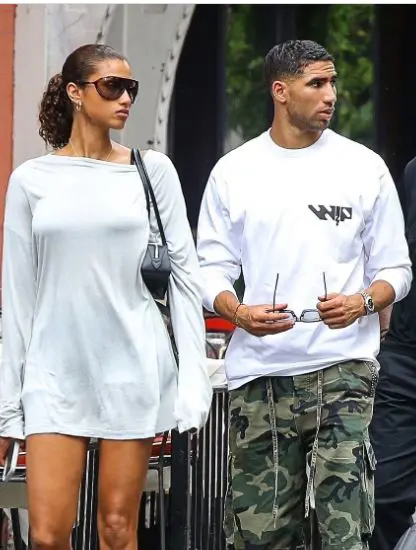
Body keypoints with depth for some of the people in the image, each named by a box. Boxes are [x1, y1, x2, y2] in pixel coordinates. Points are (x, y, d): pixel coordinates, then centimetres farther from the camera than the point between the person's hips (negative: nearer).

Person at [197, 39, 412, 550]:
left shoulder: (364, 167, 6)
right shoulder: (232, 171, 7)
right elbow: (212, 268, 9)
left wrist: (363, 302, -13)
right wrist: (238, 312, -12)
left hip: (342, 368, -1)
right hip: (258, 373, 2)